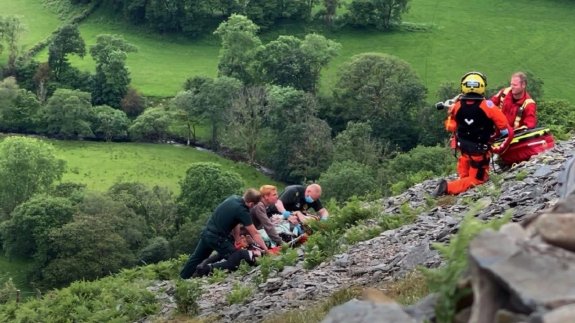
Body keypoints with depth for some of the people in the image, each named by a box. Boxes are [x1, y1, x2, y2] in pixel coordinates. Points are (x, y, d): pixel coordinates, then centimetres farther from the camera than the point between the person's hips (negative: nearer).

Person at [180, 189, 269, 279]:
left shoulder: (233, 198, 3)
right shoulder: (242, 211, -20)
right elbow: (254, 234, -16)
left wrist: (237, 241, 9)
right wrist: (265, 248, -9)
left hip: (206, 232, 9)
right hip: (217, 239, -9)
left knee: (197, 258, 25)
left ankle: (182, 278, 34)